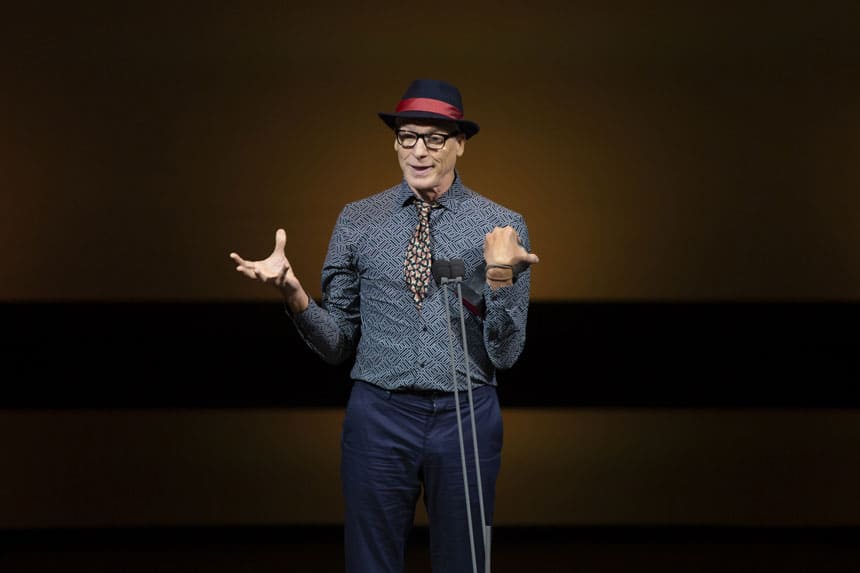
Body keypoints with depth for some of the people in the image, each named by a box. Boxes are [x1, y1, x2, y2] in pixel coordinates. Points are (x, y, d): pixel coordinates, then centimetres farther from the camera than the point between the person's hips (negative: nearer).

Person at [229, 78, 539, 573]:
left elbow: (505, 354, -4)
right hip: (379, 416, 1)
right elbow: (337, 345, 4)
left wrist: (501, 276, -20)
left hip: (467, 418, 0)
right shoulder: (358, 222, 3)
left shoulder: (504, 227, -1)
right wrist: (293, 293, -14)